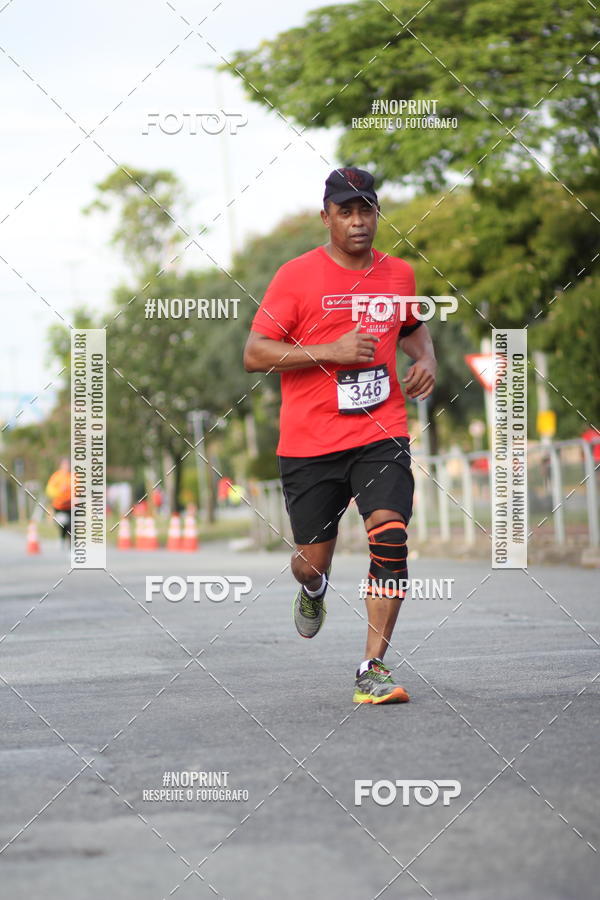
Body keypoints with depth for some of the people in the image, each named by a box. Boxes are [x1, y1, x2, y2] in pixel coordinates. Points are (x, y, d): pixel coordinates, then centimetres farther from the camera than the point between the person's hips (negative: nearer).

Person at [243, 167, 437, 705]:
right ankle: (313, 591, 47)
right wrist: (331, 350, -18)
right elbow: (254, 355, -9)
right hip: (309, 442, -2)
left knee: (390, 538, -19)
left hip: (381, 437, 2)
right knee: (313, 561, 7)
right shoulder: (297, 276, -5)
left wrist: (426, 358, 9)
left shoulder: (399, 274, 9)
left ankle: (373, 668, -13)